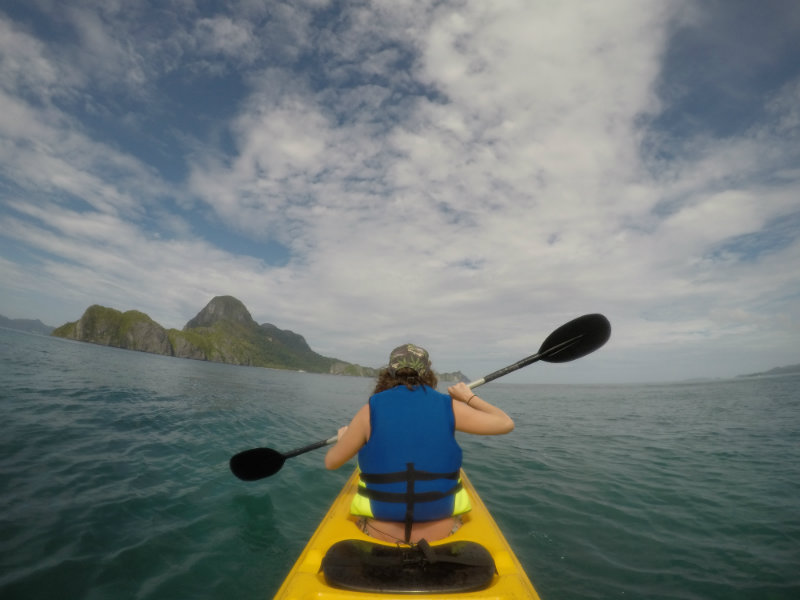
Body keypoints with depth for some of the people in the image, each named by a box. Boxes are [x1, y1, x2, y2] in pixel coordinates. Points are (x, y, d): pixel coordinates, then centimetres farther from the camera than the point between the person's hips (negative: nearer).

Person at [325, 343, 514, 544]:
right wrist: (469, 397, 17)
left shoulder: (371, 409, -10)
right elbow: (506, 423, 3)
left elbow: (331, 462, 0)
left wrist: (342, 438, 22)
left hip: (380, 533, 0)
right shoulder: (448, 407, -9)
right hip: (440, 532, 1)